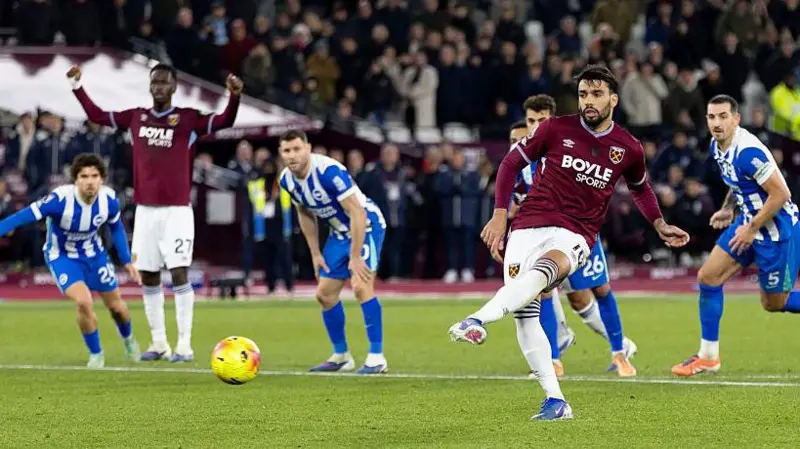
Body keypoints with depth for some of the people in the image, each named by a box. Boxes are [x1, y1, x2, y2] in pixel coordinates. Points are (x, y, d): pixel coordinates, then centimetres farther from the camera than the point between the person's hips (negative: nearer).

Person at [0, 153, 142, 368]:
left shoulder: (109, 199, -20)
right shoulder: (60, 199, -34)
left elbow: (116, 228, 1)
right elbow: (23, 216, -34)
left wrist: (127, 261, 2)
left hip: (94, 254, 4)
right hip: (62, 256, -4)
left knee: (116, 305, 13)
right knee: (83, 302, -24)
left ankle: (128, 338, 50)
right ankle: (96, 354, 2)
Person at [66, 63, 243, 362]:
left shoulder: (188, 119, -2)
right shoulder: (136, 117, 10)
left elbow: (224, 122, -13)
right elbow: (96, 115, 19)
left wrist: (234, 96, -30)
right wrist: (77, 86, 14)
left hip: (177, 210, -4)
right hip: (145, 210, 4)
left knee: (179, 273, -11)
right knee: (148, 277, 6)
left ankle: (184, 345, -8)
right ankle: (158, 343, 15)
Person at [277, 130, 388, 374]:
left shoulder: (329, 171, -30)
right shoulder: (287, 179, -7)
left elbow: (357, 213, -28)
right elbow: (305, 214, 12)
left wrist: (355, 257, -27)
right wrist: (315, 253, 9)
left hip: (366, 225, -8)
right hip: (339, 232, 8)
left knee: (361, 286, -23)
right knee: (325, 294, 6)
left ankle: (376, 357, -17)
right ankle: (341, 357, 23)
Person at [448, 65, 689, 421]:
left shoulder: (628, 149, 6)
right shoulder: (556, 129, 1)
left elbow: (640, 188, 28)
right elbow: (511, 162, 10)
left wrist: (660, 225, 17)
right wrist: (500, 214, 2)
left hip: (575, 235, -1)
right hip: (528, 227, 2)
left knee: (542, 271, -36)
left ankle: (477, 320, -58)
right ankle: (555, 401, -6)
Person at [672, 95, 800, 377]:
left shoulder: (748, 151, -27)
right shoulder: (717, 146, 2)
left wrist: (751, 229, -19)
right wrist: (728, 209, 6)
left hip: (777, 227, -9)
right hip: (748, 221, 9)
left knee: (774, 303, 1)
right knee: (708, 277, 1)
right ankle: (708, 357, 10)